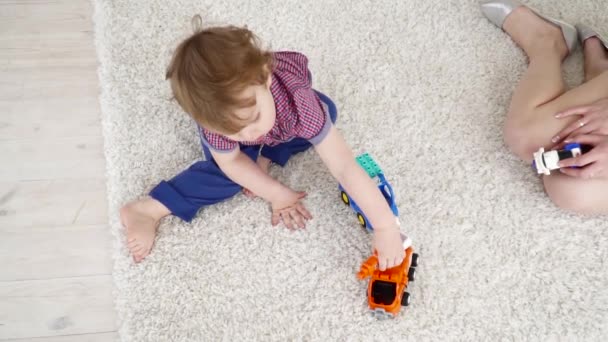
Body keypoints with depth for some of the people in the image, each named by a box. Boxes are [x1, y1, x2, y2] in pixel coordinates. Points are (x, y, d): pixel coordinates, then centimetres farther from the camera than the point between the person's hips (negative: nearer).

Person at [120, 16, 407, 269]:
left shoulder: (297, 100, -48)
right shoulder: (214, 118, -43)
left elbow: (345, 166, -47)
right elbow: (230, 161, -23)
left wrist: (385, 225, -49)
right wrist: (277, 194, -25)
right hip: (222, 109, -2)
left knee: (326, 110, -17)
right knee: (228, 169, -25)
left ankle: (264, 157, -9)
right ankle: (146, 210, -15)